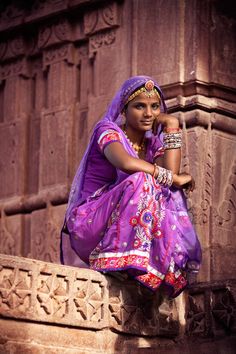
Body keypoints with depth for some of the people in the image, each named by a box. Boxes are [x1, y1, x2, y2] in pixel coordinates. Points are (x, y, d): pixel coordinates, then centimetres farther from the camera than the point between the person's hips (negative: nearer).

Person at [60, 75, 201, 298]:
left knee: (171, 196, -14)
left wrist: (172, 129, -3)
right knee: (140, 181, -29)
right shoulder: (107, 130, -6)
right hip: (88, 223, -6)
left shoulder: (153, 145, 13)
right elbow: (126, 163, -29)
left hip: (123, 228, 7)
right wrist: (174, 178, -21)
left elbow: (171, 174, -10)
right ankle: (118, 261, -32)